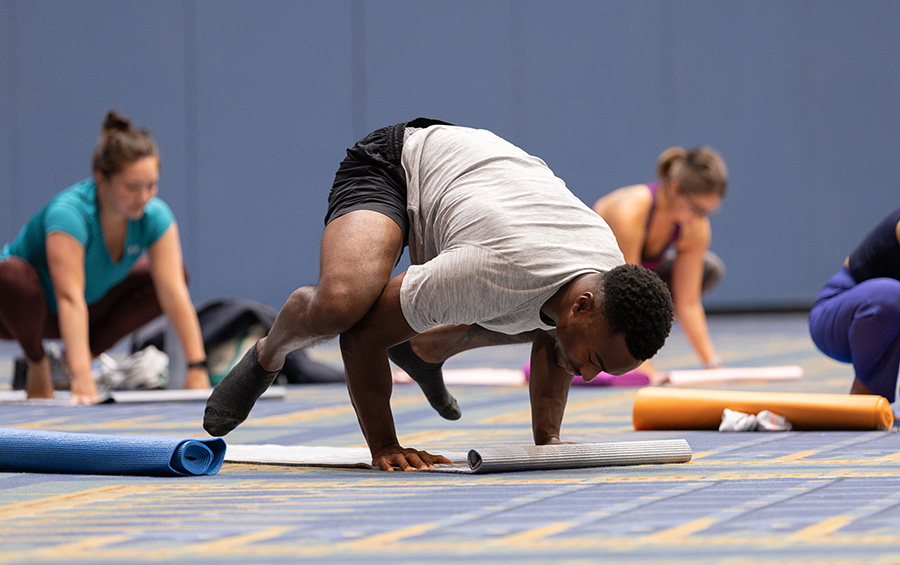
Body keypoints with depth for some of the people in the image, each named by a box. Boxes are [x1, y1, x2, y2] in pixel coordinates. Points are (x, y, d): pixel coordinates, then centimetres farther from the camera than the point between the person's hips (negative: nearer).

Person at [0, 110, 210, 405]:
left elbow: (175, 294, -24)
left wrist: (197, 369, -32)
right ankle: (37, 363, -10)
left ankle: (81, 353, -2)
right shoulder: (69, 213, -35)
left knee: (163, 277, -11)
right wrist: (81, 379, -54)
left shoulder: (154, 215, -19)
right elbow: (70, 299, -45)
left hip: (91, 307, 5)